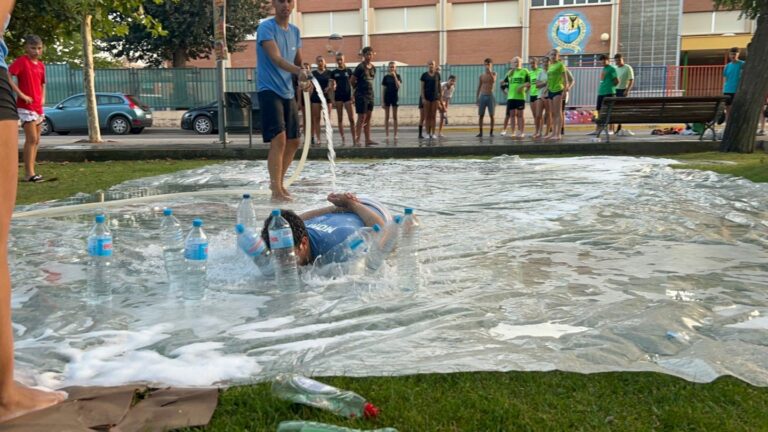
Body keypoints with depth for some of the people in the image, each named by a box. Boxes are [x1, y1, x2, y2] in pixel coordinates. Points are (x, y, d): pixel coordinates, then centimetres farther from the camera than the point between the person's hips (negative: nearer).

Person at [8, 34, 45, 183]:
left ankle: (31, 171, 16)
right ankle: (29, 173, -9)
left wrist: (43, 98, 9)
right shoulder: (21, 61, -8)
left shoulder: (41, 65, 13)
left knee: (36, 140, 9)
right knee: (31, 139, -12)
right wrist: (21, 94, -19)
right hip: (26, 106, -8)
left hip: (38, 107, 8)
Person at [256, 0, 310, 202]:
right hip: (269, 90, -8)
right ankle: (276, 191, -14)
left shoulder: (295, 31, 12)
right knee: (278, 139, -17)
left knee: (293, 141, 11)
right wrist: (299, 71, -41)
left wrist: (304, 75, -4)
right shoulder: (266, 27, -10)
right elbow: (276, 58, -24)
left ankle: (277, 182, 27)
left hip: (288, 92, 8)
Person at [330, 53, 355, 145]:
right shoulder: (334, 72, 5)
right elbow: (333, 86, 8)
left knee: (351, 118, -5)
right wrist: (332, 98, -2)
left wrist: (353, 96, -3)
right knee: (340, 119, 4)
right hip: (338, 97, 1)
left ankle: (354, 138, 0)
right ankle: (343, 139, 8)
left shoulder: (349, 71, 3)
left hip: (347, 96, -1)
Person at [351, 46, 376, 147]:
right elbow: (352, 81, -6)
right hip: (361, 96, -7)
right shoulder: (360, 67, -11)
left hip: (370, 95, 7)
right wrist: (358, 88, 8)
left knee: (368, 118, 9)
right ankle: (357, 140, -6)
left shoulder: (373, 68, 10)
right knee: (361, 118, -8)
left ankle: (368, 140, 14)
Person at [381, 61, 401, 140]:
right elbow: (383, 90, 2)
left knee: (395, 117, 4)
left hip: (395, 97, 0)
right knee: (387, 117, 3)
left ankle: (395, 134, 9)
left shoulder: (397, 76, 1)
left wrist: (395, 76, -18)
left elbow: (398, 86, -14)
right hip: (387, 97, 0)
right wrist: (382, 101, -2)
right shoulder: (386, 77, 2)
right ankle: (387, 135, 7)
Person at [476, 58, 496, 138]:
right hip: (482, 96, 2)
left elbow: (493, 80, -20)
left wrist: (490, 71, -21)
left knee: (491, 115, -2)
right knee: (481, 115, 1)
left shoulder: (493, 73, 3)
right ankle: (481, 132, 6)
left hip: (490, 96, -2)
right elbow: (478, 88, 11)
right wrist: (477, 98, 5)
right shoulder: (482, 76, 9)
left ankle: (491, 132, 4)